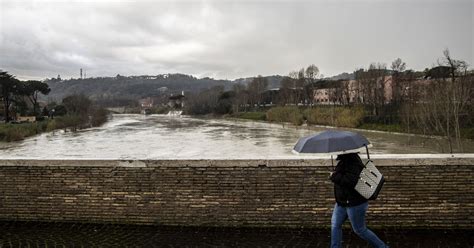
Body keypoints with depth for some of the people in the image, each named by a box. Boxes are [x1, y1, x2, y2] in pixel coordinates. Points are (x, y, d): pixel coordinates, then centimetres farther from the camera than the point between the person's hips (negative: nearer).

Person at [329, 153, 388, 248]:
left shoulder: (353, 163, -26)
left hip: (355, 204, -10)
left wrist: (335, 176, -28)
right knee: (335, 225, 11)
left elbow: (350, 181, -38)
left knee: (360, 230, 7)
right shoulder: (344, 161, 5)